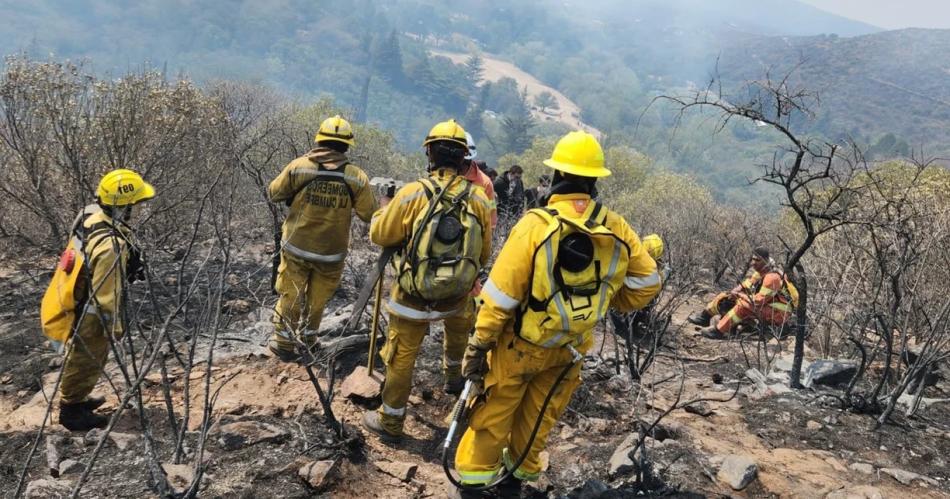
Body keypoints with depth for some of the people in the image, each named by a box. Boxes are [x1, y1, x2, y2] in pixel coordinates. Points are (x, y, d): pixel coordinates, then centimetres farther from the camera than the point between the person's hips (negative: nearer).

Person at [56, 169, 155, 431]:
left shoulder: (90, 214, -11)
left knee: (81, 357, 28)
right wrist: (114, 325, -14)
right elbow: (107, 292, -28)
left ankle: (76, 398, 48)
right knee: (86, 361, 14)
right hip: (91, 314, -9)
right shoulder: (110, 246, -38)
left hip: (79, 301, 9)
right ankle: (71, 411, 34)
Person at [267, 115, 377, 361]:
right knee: (317, 298, 22)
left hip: (296, 247, 0)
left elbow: (274, 193, -1)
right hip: (331, 252, 0)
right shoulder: (356, 177, -14)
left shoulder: (299, 166, -13)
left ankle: (284, 344, 28)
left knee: (291, 296, 17)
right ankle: (307, 337, 40)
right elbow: (369, 214, -5)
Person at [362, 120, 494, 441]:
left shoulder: (412, 193, -15)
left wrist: (384, 209, 16)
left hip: (413, 296, -2)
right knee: (460, 323, 35)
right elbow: (484, 254, 4)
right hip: (457, 294, 3)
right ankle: (453, 378, 55)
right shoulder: (480, 199, -7)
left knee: (401, 359, 12)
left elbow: (379, 236, -5)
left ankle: (390, 423, 25)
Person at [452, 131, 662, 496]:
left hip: (521, 345, -4)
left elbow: (501, 295, -22)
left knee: (494, 414, 15)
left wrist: (479, 346, -13)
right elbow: (646, 283, -2)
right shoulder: (616, 228, -13)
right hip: (571, 347, 4)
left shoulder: (535, 224, -24)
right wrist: (610, 306, 14)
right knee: (540, 416, 22)